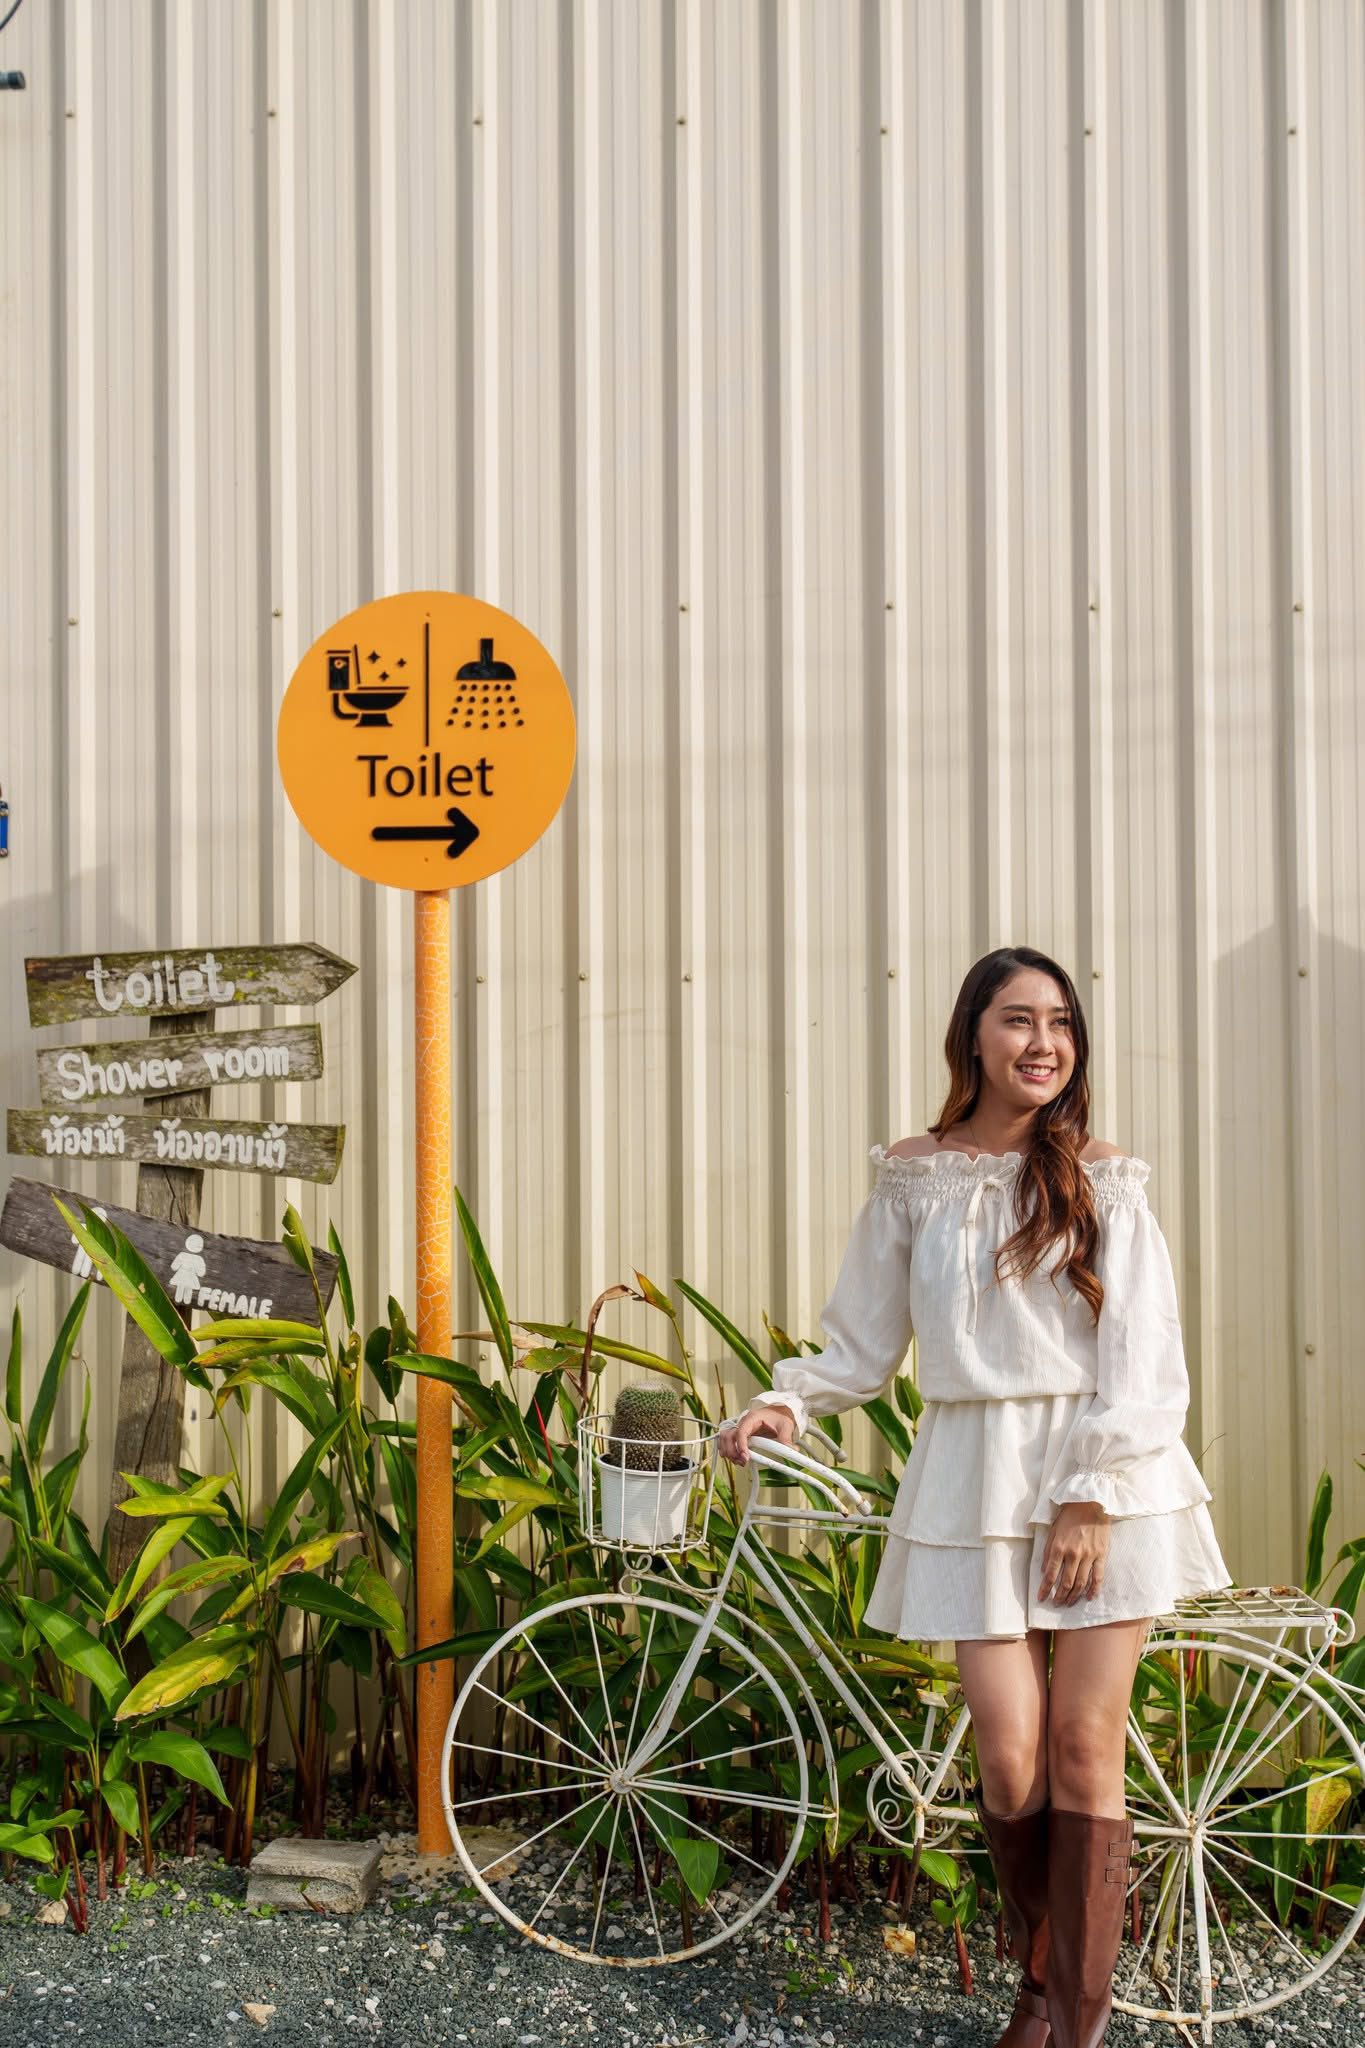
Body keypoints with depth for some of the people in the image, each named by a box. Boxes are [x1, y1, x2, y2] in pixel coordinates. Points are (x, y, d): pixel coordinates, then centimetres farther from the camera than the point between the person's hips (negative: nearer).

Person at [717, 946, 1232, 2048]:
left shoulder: (1104, 1181, 1)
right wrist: (785, 1400, -6)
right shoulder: (915, 1180, 7)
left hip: (1105, 1476, -1)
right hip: (977, 1477, 1)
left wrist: (1092, 1497, -11)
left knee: (1084, 1743, 0)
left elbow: (1144, 1360, -3)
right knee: (1009, 1754, -4)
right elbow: (863, 1342, 10)